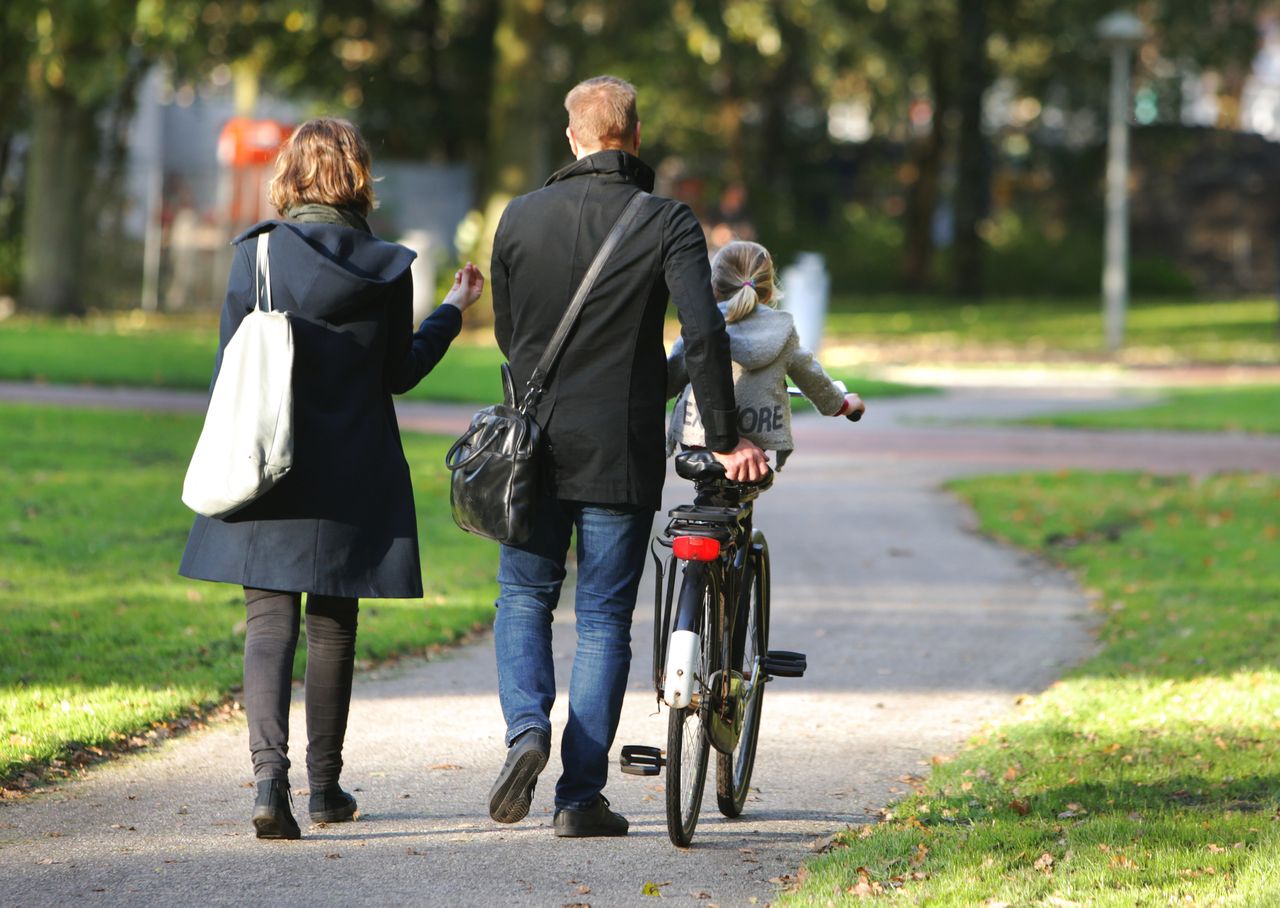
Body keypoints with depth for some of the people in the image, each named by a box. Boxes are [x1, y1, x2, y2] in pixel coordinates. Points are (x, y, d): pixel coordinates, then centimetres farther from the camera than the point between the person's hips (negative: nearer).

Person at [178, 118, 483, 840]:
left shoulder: (256, 253, -4)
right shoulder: (387, 268, -3)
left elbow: (230, 366, -1)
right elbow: (398, 373, 5)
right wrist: (453, 311, 19)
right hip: (351, 478, 1)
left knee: (269, 622, -1)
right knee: (333, 626, 13)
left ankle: (270, 774, -21)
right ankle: (325, 786, 22)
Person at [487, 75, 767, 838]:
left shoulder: (521, 218, 1)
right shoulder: (668, 223, -7)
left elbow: (506, 333, 11)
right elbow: (703, 334, -16)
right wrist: (725, 439, -10)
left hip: (535, 443, 2)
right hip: (622, 453, -1)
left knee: (524, 596, 16)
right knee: (604, 617, 6)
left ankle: (526, 726, -11)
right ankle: (582, 797, 4)